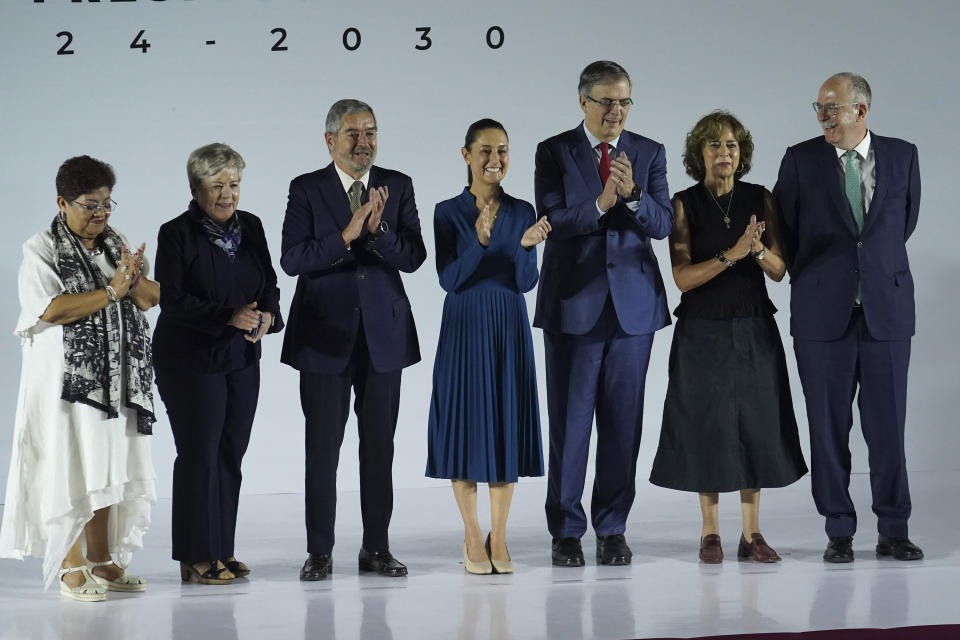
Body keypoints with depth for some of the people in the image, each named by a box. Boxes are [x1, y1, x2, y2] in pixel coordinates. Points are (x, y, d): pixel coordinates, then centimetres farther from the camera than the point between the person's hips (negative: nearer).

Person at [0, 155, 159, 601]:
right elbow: (50, 309, -18)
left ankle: (101, 561, 15)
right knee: (68, 470, -5)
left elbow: (153, 298, 5)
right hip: (65, 378, -6)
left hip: (115, 378, 6)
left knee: (106, 468, 8)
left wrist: (135, 281, -17)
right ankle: (71, 569, 1)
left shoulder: (116, 245, 13)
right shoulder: (41, 250, -5)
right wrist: (112, 291, -17)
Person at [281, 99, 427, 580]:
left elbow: (413, 257, -3)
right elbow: (291, 260, -11)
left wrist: (378, 231, -21)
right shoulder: (306, 189, 0)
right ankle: (319, 551, 10)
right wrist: (346, 235, -22)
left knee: (380, 445, 6)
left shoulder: (398, 187, 5)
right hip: (325, 336, -2)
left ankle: (376, 548, 15)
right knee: (322, 445, 2)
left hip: (383, 334, 2)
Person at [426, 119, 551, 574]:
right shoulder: (448, 213, -2)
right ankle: (472, 539, 9)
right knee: (466, 423, 0)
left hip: (509, 329, 2)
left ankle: (498, 539, 10)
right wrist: (479, 242, -26)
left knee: (506, 425, 3)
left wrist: (526, 245, -20)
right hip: (465, 327, -2)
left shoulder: (522, 212, 5)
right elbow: (449, 279, -10)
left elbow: (526, 283, -1)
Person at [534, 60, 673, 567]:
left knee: (623, 422, 4)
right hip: (572, 305, -2)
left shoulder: (649, 154, 7)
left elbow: (662, 224, -3)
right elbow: (552, 222, -9)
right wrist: (601, 203, -23)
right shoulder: (554, 152, 1)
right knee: (569, 421, 1)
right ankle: (566, 530, 10)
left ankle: (612, 529, 13)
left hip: (633, 303, 2)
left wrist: (632, 195, -21)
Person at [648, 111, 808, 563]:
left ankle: (752, 534, 10)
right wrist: (731, 254, -22)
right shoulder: (683, 205, -3)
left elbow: (780, 271, 1)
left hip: (754, 329, 2)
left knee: (755, 425, 2)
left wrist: (759, 249, -19)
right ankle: (710, 533, 11)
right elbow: (683, 277, -11)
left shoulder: (760, 200, 3)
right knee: (707, 427, 2)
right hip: (703, 332, -2)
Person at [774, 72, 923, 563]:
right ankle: (839, 532, 13)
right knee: (829, 427, 3)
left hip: (886, 310, 1)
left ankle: (893, 531, 12)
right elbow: (782, 227, 9)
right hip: (823, 314, 0)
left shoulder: (901, 156, 5)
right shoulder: (801, 159, 1)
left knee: (888, 426, 2)